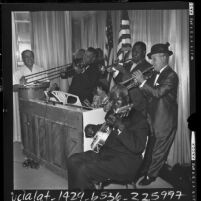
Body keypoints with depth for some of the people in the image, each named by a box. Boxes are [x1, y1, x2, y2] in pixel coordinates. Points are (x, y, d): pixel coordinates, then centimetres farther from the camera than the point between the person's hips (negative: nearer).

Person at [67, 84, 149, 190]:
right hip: (105, 153, 8)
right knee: (73, 160, -5)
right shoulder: (112, 114, 15)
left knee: (84, 170, -25)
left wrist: (120, 126, -26)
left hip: (125, 163, -8)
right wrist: (91, 129, 12)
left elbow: (137, 147, -21)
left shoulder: (139, 119, -8)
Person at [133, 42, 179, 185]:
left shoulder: (171, 76, -18)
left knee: (158, 152, 7)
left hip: (165, 122, -8)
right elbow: (149, 94, 11)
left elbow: (158, 92, -30)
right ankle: (145, 171, 36)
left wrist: (142, 81, -25)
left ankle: (151, 175, 20)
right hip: (154, 119, 9)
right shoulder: (156, 74, 10)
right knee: (150, 148, 22)